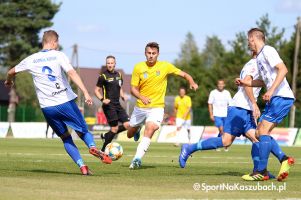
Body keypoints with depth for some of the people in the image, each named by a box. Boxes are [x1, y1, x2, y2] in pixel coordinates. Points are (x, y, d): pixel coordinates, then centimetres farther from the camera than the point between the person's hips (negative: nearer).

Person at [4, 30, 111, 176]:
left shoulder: (31, 60, 8)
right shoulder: (58, 55, -3)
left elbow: (11, 72, 21)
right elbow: (72, 73, -18)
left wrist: (8, 82, 45)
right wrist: (86, 93, -24)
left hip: (47, 107, 3)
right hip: (65, 102, -3)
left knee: (65, 137, 14)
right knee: (83, 131, 11)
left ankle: (82, 166, -1)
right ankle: (92, 146, -23)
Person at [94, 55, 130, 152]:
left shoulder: (118, 74, 13)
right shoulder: (103, 76, -6)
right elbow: (97, 90, -3)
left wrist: (122, 96, 6)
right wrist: (102, 99, -19)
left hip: (117, 104, 7)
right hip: (109, 105, -7)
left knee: (127, 125, -3)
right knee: (114, 128, -8)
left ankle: (106, 135, 15)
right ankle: (103, 150, 3)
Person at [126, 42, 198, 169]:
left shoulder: (165, 66, -5)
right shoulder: (138, 68, -5)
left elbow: (184, 74, 3)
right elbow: (133, 88, -5)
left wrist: (192, 83, -19)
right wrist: (141, 97, -25)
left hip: (157, 107, -3)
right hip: (140, 107, 3)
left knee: (150, 130, -29)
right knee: (130, 134, 15)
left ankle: (137, 159, -33)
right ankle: (138, 130, 52)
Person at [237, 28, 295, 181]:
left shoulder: (267, 51, -9)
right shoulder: (259, 57, 20)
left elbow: (283, 69, -21)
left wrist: (271, 90, -27)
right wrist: (245, 82, 21)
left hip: (282, 98, -10)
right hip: (274, 99, 10)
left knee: (263, 131, -11)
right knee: (261, 132, 7)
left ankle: (261, 172, -9)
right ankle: (284, 160, 4)